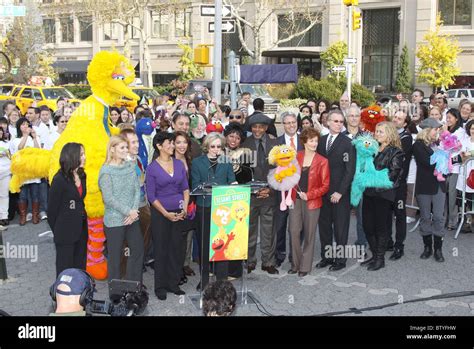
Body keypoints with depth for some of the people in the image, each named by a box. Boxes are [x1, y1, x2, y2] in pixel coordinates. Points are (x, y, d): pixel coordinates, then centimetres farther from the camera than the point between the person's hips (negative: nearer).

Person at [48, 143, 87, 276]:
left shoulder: (82, 176, 5)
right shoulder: (60, 179, -14)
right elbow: (52, 208, -8)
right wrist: (56, 230, 1)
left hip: (81, 229, 6)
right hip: (66, 232, -6)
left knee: (80, 266, 13)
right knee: (65, 269, 6)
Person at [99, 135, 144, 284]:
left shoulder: (130, 166, 6)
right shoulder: (106, 171, -10)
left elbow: (137, 190, 4)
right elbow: (109, 198, -14)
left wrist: (134, 211, -9)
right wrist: (128, 211, -15)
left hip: (132, 219, 6)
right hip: (114, 220, -6)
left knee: (138, 249, 11)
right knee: (115, 255, 4)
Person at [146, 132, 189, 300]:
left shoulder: (179, 164, 5)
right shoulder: (152, 168, -6)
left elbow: (185, 188, 8)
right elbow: (151, 196, -7)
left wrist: (185, 208, -5)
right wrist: (166, 214, -12)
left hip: (179, 213, 4)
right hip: (160, 213, -3)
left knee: (177, 247, 7)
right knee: (161, 249, 3)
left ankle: (173, 283, 20)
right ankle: (160, 286, 15)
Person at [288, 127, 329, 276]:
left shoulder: (322, 161, -2)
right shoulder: (296, 157, 6)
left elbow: (325, 186, -3)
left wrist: (309, 195, -13)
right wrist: (288, 196, 1)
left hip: (312, 202, -2)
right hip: (295, 200, 2)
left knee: (309, 234, 3)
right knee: (293, 231, -2)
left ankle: (305, 266, 14)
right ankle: (295, 264, 13)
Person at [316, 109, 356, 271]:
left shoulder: (347, 143, -7)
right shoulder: (321, 140, 8)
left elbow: (350, 170, -9)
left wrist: (340, 192, -13)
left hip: (340, 194, -4)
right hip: (323, 191, 4)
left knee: (340, 227, 5)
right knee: (324, 225, 11)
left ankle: (341, 260, 16)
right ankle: (326, 256, 24)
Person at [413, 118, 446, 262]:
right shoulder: (418, 145, -6)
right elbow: (429, 162, -17)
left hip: (439, 186, 4)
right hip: (424, 187, -3)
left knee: (438, 217, 2)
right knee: (425, 218, 7)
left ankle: (438, 249, 9)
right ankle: (427, 247, 18)